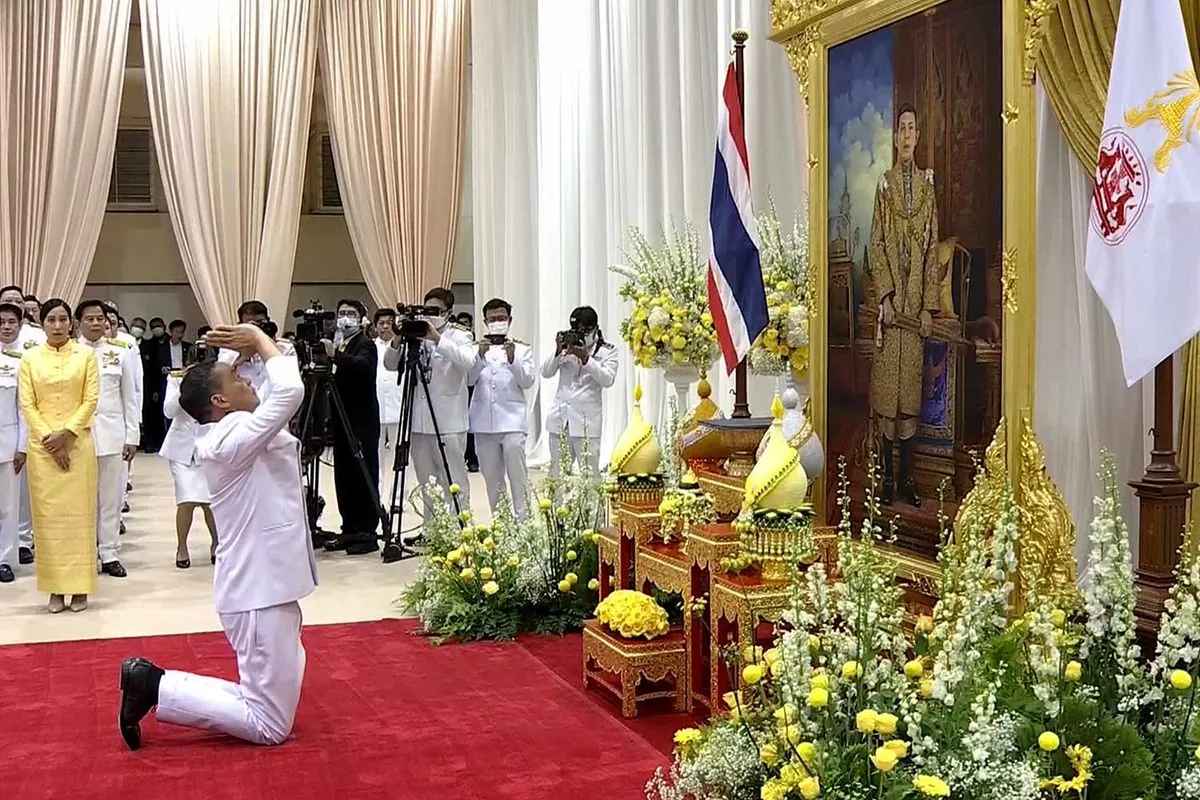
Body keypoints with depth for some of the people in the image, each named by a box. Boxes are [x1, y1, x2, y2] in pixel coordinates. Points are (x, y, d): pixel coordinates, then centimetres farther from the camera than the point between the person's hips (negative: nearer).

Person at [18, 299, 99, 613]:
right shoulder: (30, 358, 7)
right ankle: (55, 588, 7)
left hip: (78, 444, -1)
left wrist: (66, 434, -12)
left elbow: (90, 400, -2)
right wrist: (48, 438, -10)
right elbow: (27, 404, 2)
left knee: (78, 512, 0)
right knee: (47, 514, 2)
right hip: (42, 446, 1)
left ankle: (79, 587, 6)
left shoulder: (85, 355, 3)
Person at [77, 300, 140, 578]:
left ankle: (110, 553, 12)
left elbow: (130, 398, 8)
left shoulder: (120, 353, 6)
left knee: (111, 497, 5)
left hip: (111, 433, 1)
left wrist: (132, 436, 4)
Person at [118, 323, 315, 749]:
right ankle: (157, 688, -1)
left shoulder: (224, 433, 11)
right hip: (261, 591, -10)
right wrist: (259, 340, -13)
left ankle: (153, 681, 15)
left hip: (262, 585, 10)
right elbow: (291, 389, -29)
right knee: (270, 725, -3)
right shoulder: (234, 435, -18)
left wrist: (256, 346, 4)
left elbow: (280, 387, 20)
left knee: (269, 702, 18)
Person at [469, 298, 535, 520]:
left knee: (517, 475, -15)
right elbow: (469, 379, 2)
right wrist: (480, 356, -14)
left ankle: (522, 520, -12)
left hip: (512, 421, -2)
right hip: (484, 422, 2)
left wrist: (512, 359, -16)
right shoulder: (478, 348, 15)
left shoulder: (522, 349, 11)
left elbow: (528, 381, -1)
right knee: (491, 478, 5)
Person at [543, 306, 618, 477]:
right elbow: (546, 373, 5)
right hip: (560, 417, 3)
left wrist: (585, 357, -18)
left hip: (586, 420, -3)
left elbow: (608, 380, -11)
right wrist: (558, 352, -10)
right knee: (556, 472, 7)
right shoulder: (567, 346, 11)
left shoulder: (607, 351, 4)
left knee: (590, 473, -7)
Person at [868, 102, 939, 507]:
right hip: (890, 298, -2)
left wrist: (929, 305, 0)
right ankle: (887, 475, 6)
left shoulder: (926, 183, 8)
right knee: (886, 386, -1)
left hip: (917, 302, 2)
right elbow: (876, 245, -1)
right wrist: (885, 296, -11)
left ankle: (907, 476, 12)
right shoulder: (885, 184, 2)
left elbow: (932, 247, 6)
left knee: (910, 386, 5)